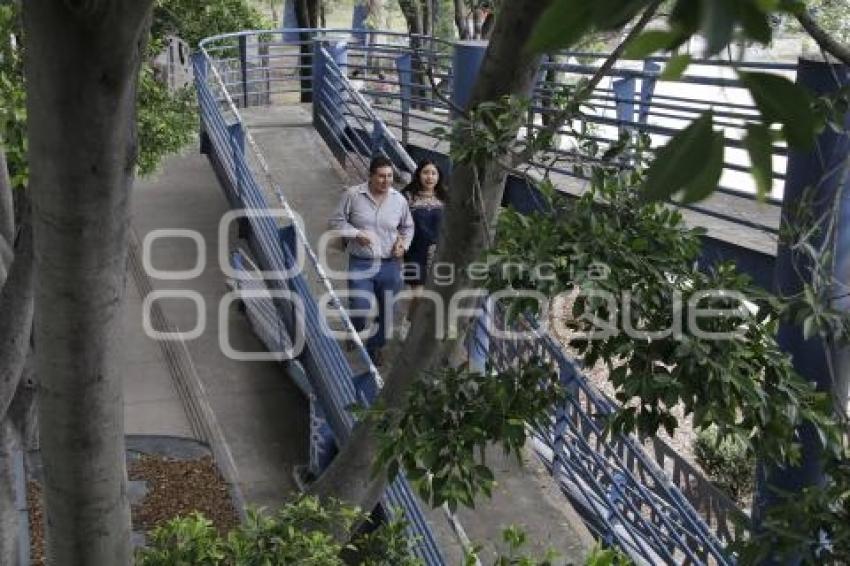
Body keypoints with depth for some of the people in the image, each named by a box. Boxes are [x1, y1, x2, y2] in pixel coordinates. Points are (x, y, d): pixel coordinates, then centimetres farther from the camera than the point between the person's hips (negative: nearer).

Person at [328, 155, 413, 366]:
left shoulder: (399, 200, 1)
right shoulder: (353, 195, -7)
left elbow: (408, 227, 18)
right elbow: (335, 220, 0)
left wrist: (403, 243, -1)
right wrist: (356, 233, -13)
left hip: (390, 264, 3)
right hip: (360, 264, -3)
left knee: (385, 310, 11)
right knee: (360, 310, -9)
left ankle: (375, 347, 35)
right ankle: (356, 332, 27)